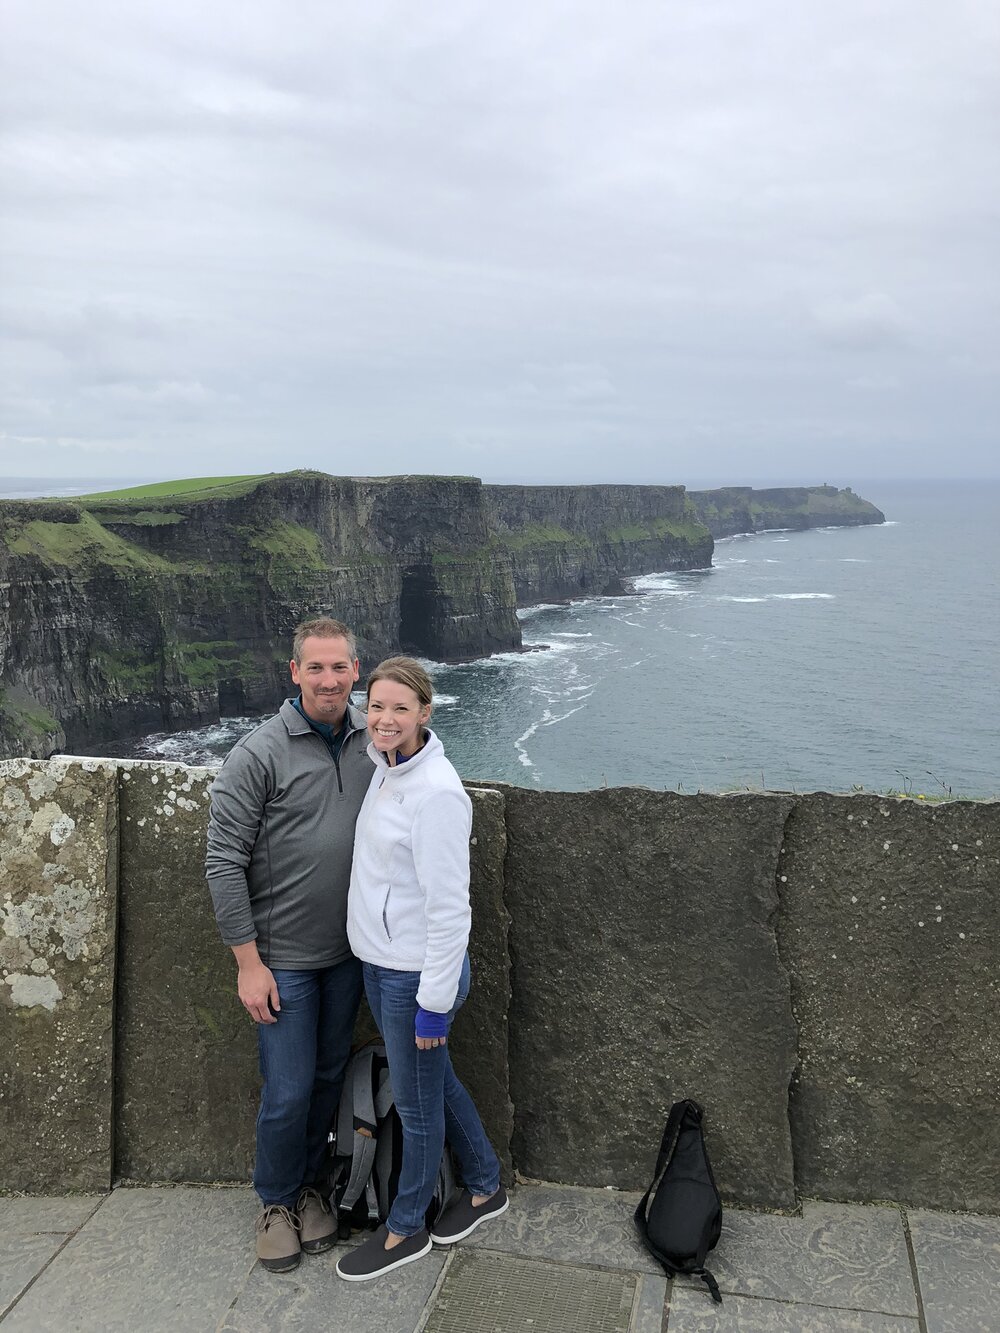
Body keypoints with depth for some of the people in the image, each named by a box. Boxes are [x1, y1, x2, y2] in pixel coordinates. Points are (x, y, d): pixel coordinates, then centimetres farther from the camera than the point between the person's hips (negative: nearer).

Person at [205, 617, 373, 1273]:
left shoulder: (372, 740, -1)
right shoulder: (258, 755, -16)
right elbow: (224, 863, -13)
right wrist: (248, 962, -14)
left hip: (349, 949, 5)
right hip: (284, 955, -4)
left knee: (330, 1076, 17)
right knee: (289, 1091, 3)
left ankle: (311, 1186, 40)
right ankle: (276, 1201, 30)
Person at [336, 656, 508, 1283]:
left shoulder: (436, 792, -26)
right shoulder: (386, 769, 2)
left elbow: (450, 907, -24)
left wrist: (434, 1002, -19)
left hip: (417, 973, -9)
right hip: (378, 961, 9)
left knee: (417, 1102, 13)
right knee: (436, 1081, 24)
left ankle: (406, 1229, 35)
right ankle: (487, 1188, 44)